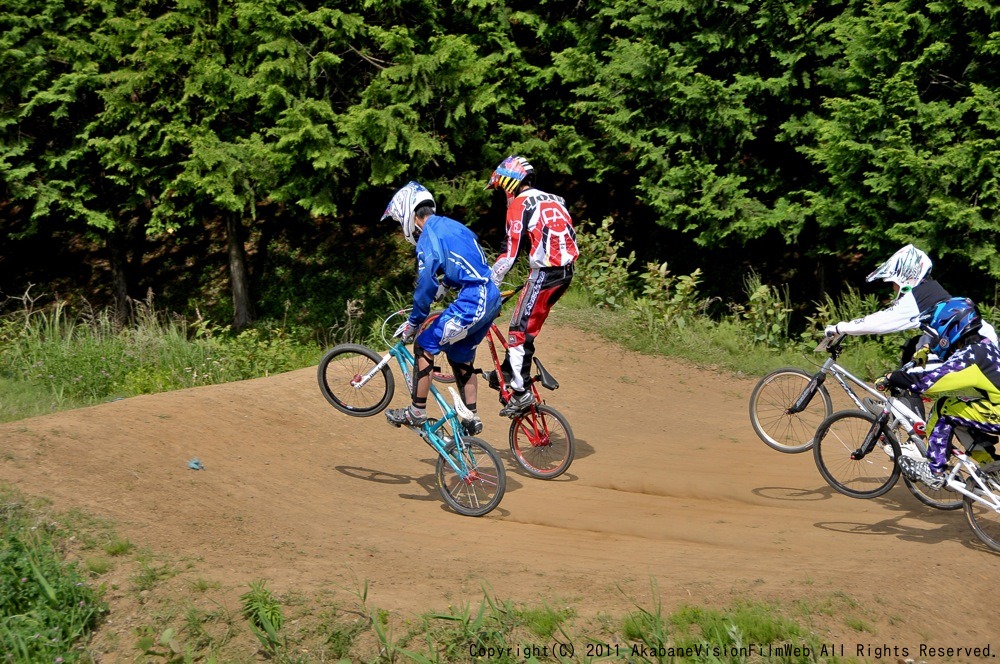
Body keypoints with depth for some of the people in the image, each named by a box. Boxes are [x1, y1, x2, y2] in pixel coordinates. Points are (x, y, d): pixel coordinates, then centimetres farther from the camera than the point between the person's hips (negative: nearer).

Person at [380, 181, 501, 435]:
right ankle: (471, 418, 25)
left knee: (424, 345, -2)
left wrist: (413, 322, -7)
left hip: (472, 302, -9)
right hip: (491, 298, 9)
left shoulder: (430, 234, -9)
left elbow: (427, 283, -15)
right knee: (460, 355, 21)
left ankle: (417, 412, 2)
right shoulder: (451, 225, 19)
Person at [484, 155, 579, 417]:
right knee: (526, 323, 21)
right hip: (566, 270, 9)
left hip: (544, 272, -9)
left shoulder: (520, 204, -6)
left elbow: (511, 252, -11)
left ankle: (521, 392, -7)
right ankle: (506, 373, 30)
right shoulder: (554, 200, 19)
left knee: (521, 329, -3)